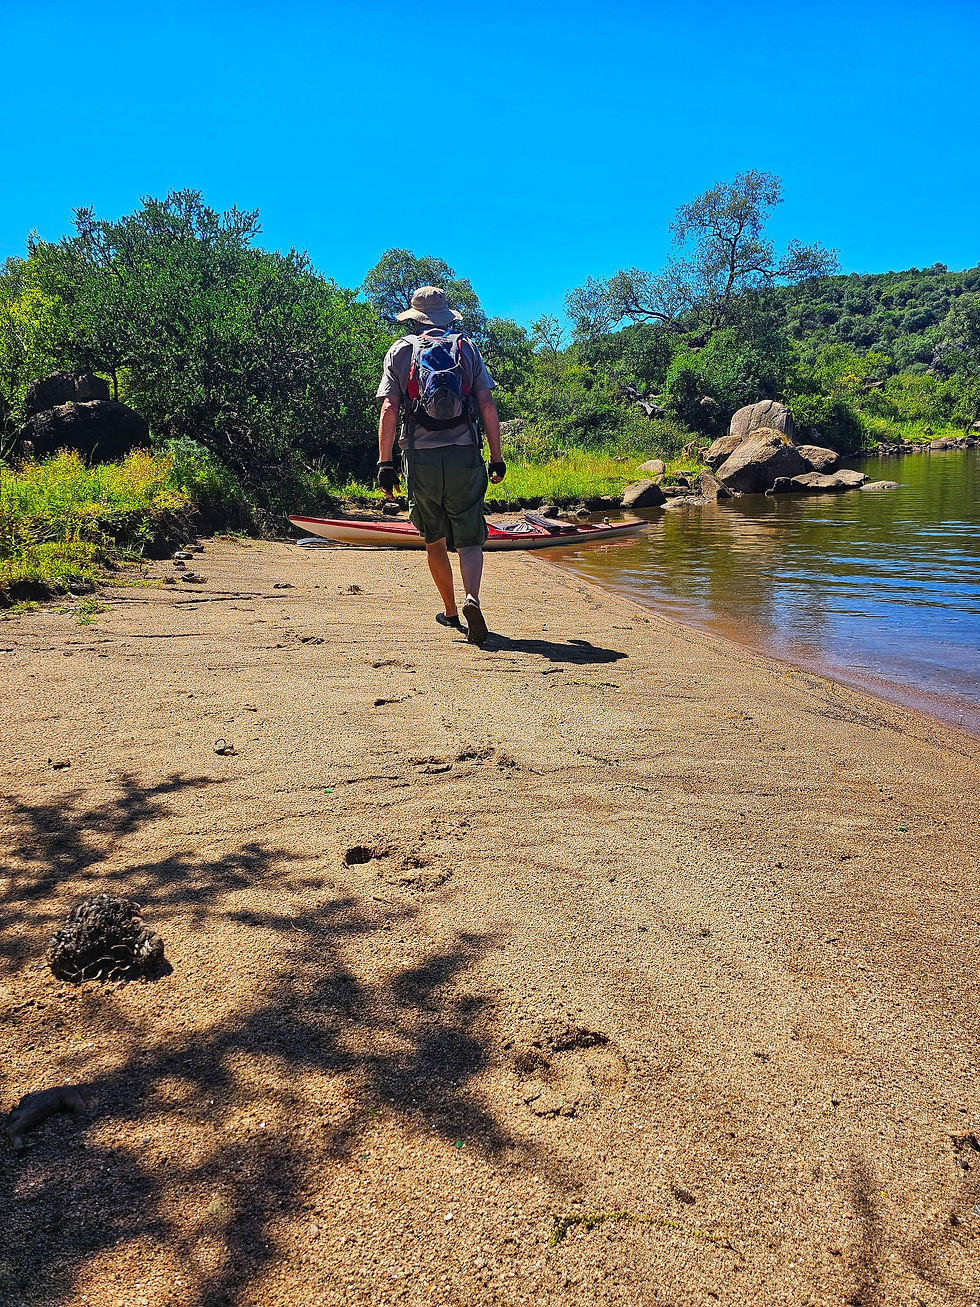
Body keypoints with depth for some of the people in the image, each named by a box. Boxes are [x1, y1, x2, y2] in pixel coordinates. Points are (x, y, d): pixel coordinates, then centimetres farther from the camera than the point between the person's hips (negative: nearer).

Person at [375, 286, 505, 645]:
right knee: (469, 540, 3)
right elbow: (487, 406, 3)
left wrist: (385, 462, -1)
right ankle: (471, 599, -23)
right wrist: (496, 457, 8)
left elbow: (389, 408, -3)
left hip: (421, 457, 0)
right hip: (464, 454, 0)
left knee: (435, 540, 16)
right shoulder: (467, 347, 9)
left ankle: (451, 612, 24)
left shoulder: (400, 351, 7)